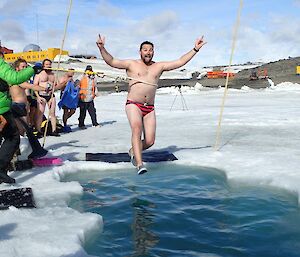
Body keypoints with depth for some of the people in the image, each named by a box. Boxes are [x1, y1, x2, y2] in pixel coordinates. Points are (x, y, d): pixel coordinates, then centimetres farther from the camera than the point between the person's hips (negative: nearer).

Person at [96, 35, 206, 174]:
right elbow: (111, 61, -5)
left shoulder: (159, 66, 13)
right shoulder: (131, 64, 5)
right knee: (136, 129, -29)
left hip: (150, 108, 4)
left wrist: (195, 49, 6)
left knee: (149, 141, -3)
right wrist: (102, 48, -21)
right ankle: (139, 164, -33)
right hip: (133, 105, -4)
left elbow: (180, 62, 11)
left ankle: (133, 151, 29)